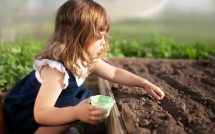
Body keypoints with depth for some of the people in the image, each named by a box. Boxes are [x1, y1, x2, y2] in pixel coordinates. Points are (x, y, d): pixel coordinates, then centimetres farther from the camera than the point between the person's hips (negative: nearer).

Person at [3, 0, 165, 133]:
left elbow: (114, 72, 1)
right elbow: (40, 113, -41)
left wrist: (145, 84, -4)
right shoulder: (55, 69, -37)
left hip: (54, 105, 9)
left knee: (87, 96, -2)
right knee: (75, 107, -29)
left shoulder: (87, 58, -12)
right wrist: (76, 113, -56)